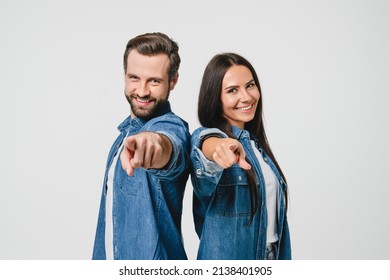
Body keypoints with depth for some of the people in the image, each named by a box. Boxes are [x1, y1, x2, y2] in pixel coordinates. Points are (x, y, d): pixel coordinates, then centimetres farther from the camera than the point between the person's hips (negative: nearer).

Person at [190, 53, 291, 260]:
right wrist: (221, 146, -60)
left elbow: (272, 205, 13)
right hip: (227, 257, -6)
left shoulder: (255, 142, 6)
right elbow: (207, 144, -39)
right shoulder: (205, 136, -14)